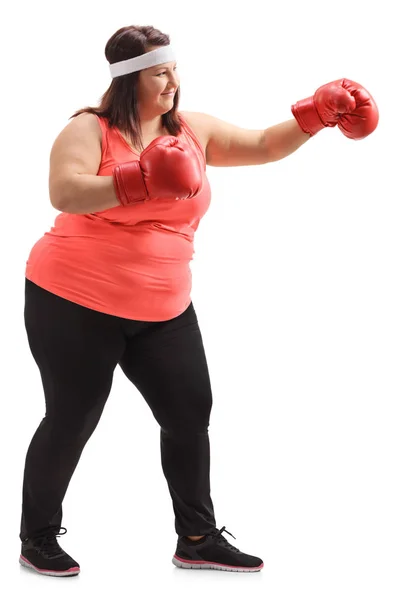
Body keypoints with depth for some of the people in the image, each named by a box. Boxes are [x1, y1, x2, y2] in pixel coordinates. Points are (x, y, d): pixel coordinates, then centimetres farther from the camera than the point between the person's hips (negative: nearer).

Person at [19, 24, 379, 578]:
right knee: (72, 422, 3)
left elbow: (265, 145, 9)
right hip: (77, 305, -6)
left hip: (163, 310, 6)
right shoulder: (89, 131, -12)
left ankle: (198, 540, 20)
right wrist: (142, 180, -39)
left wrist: (315, 115, -6)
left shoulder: (193, 131, 4)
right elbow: (63, 194, -28)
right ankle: (37, 540, 23)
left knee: (191, 414, 5)